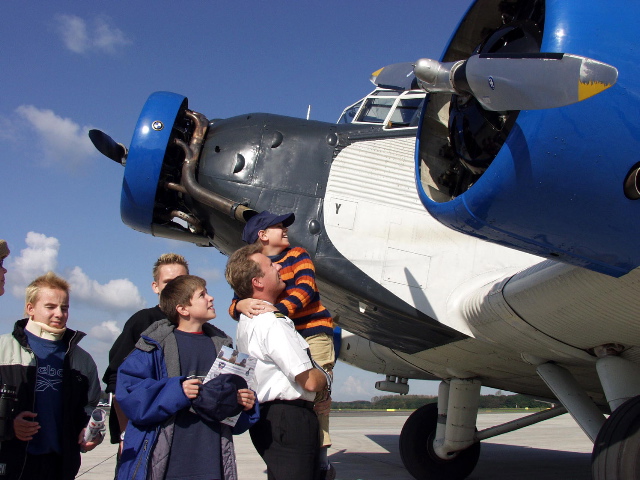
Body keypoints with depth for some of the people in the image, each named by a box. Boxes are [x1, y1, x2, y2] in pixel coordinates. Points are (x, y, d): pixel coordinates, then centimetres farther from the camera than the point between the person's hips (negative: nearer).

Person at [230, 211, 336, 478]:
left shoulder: (298, 256, 7)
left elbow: (305, 288, -10)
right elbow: (235, 304, 3)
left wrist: (279, 308, -29)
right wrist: (241, 305, -23)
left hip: (313, 333, -3)